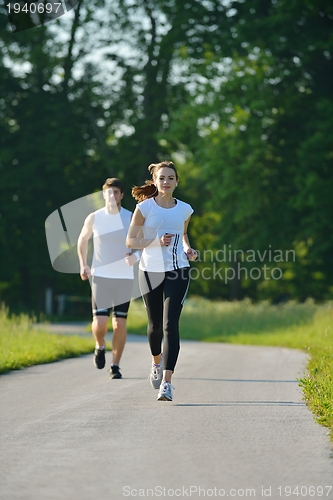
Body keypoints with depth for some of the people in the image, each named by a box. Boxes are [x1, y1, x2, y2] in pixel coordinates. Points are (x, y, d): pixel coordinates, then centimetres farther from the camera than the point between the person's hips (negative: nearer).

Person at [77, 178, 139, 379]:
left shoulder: (131, 218, -2)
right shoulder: (94, 218, 1)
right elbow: (83, 240, 17)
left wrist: (136, 256, -18)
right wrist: (83, 264, 5)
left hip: (124, 278, 0)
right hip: (100, 276, 0)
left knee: (120, 323, -3)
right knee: (100, 322, -9)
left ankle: (116, 365, 9)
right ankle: (100, 347, 24)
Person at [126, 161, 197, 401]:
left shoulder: (184, 209, 5)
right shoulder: (144, 207, -3)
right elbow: (130, 241, -3)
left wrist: (188, 249, 4)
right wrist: (156, 241, -17)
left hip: (178, 272, 0)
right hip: (150, 271, 0)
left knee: (171, 324, -13)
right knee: (155, 324, 12)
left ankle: (166, 382, -17)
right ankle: (157, 363, 43)